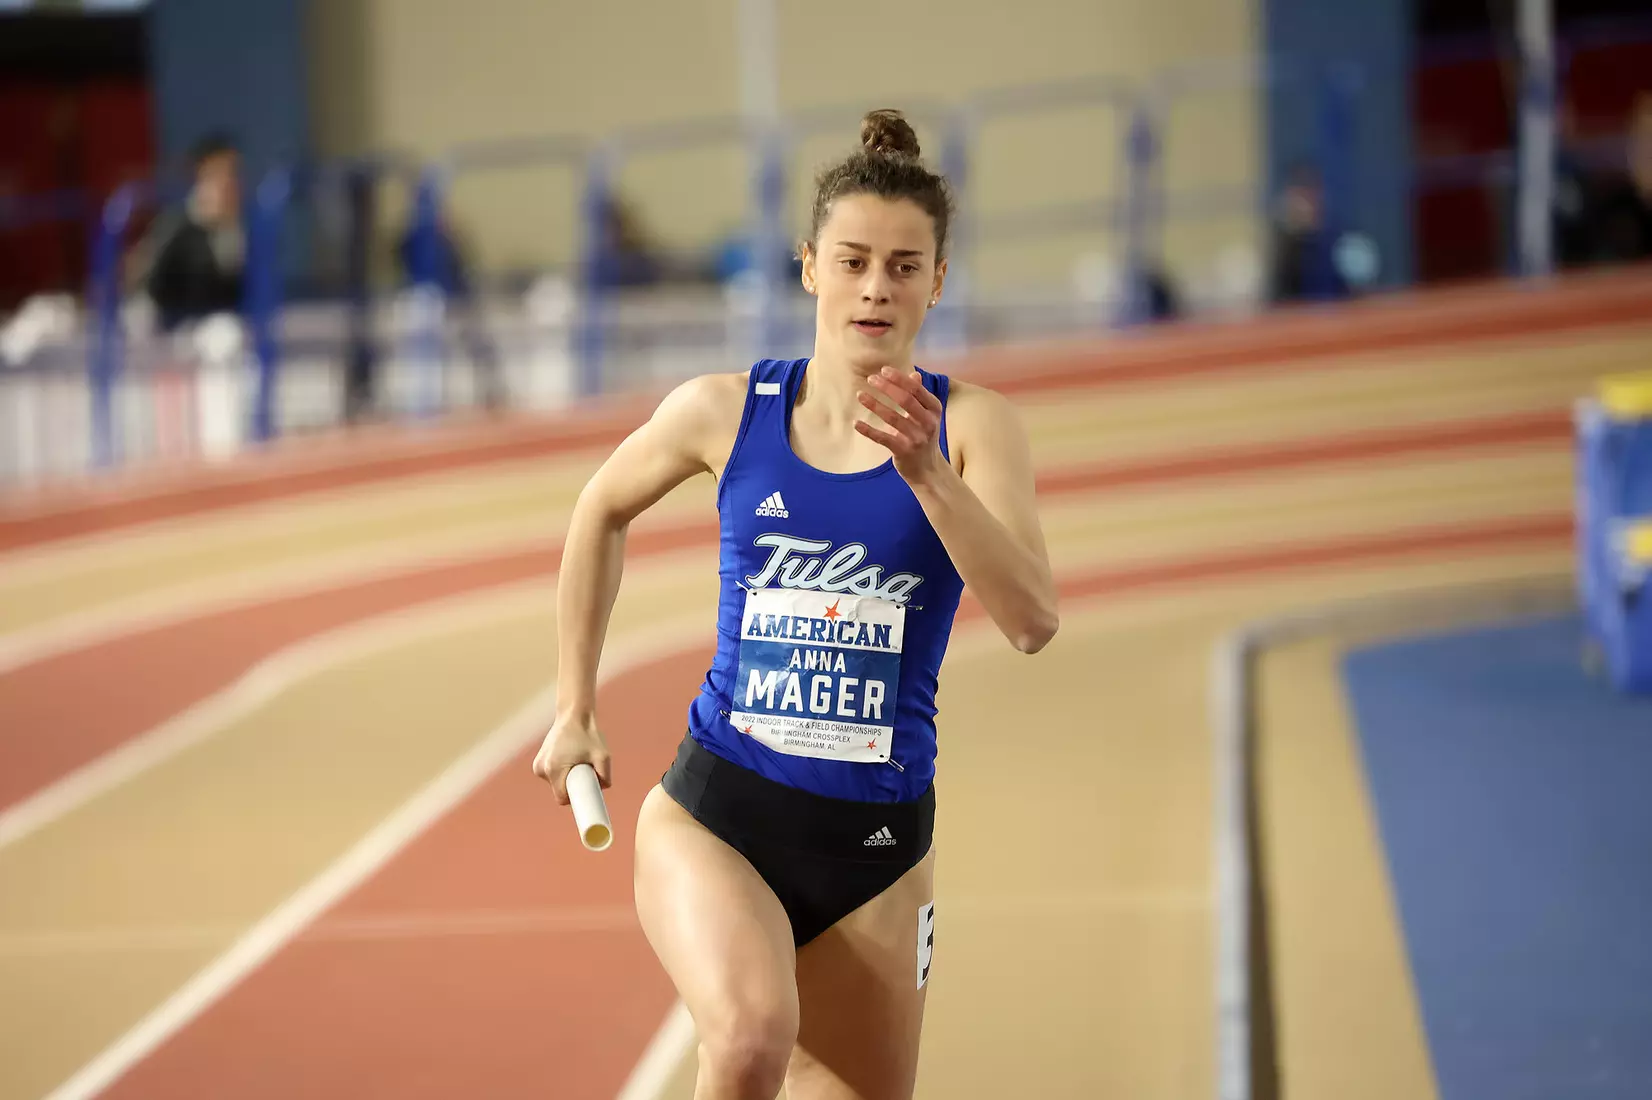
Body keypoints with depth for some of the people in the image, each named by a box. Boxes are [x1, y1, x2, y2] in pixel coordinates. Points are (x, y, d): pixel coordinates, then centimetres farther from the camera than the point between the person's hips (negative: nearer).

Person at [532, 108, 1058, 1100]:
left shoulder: (971, 426, -5)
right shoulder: (725, 411, -1)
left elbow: (1033, 621, -19)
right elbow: (604, 512, 19)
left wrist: (925, 472, -31)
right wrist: (575, 711, 18)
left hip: (876, 846, 2)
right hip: (715, 813, -1)